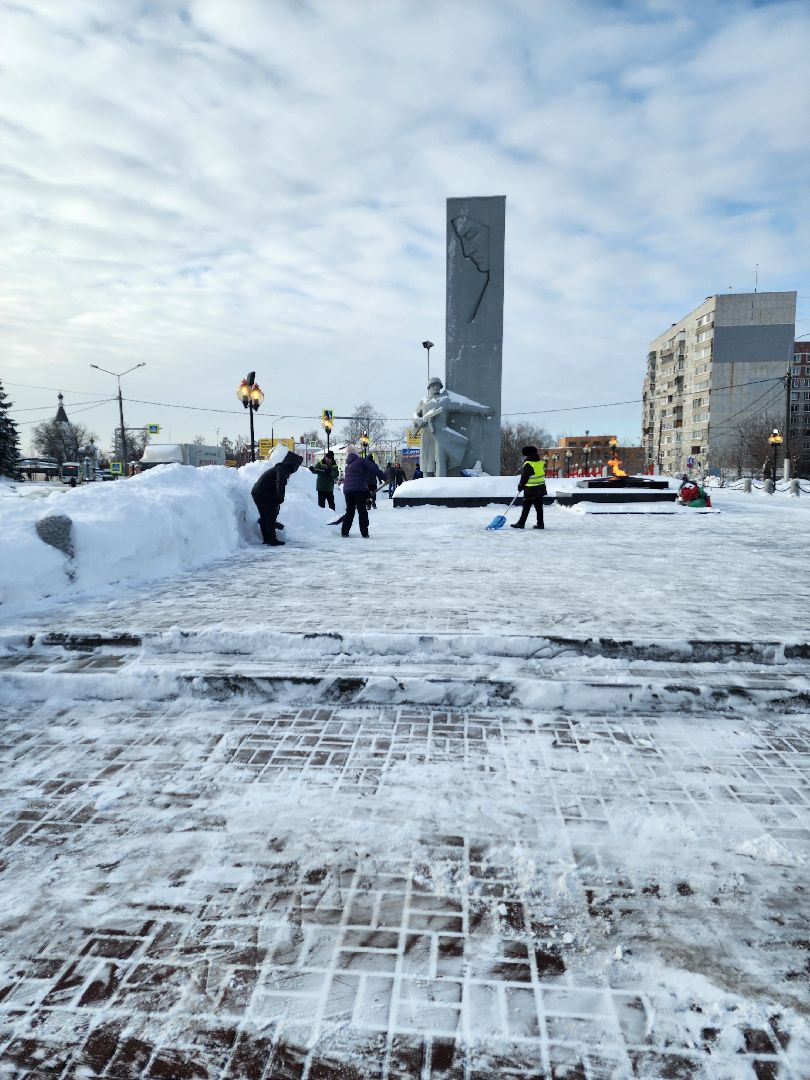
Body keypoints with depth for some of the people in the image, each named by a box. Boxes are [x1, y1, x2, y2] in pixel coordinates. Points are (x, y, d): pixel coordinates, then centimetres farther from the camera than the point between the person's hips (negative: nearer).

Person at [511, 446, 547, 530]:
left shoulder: (528, 464, -15)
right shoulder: (541, 463, 6)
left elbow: (524, 477, -10)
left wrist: (520, 486, 5)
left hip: (531, 490, -7)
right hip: (540, 489, 7)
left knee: (526, 507, -1)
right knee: (539, 507, 10)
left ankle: (521, 523, 4)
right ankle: (540, 524, 11)